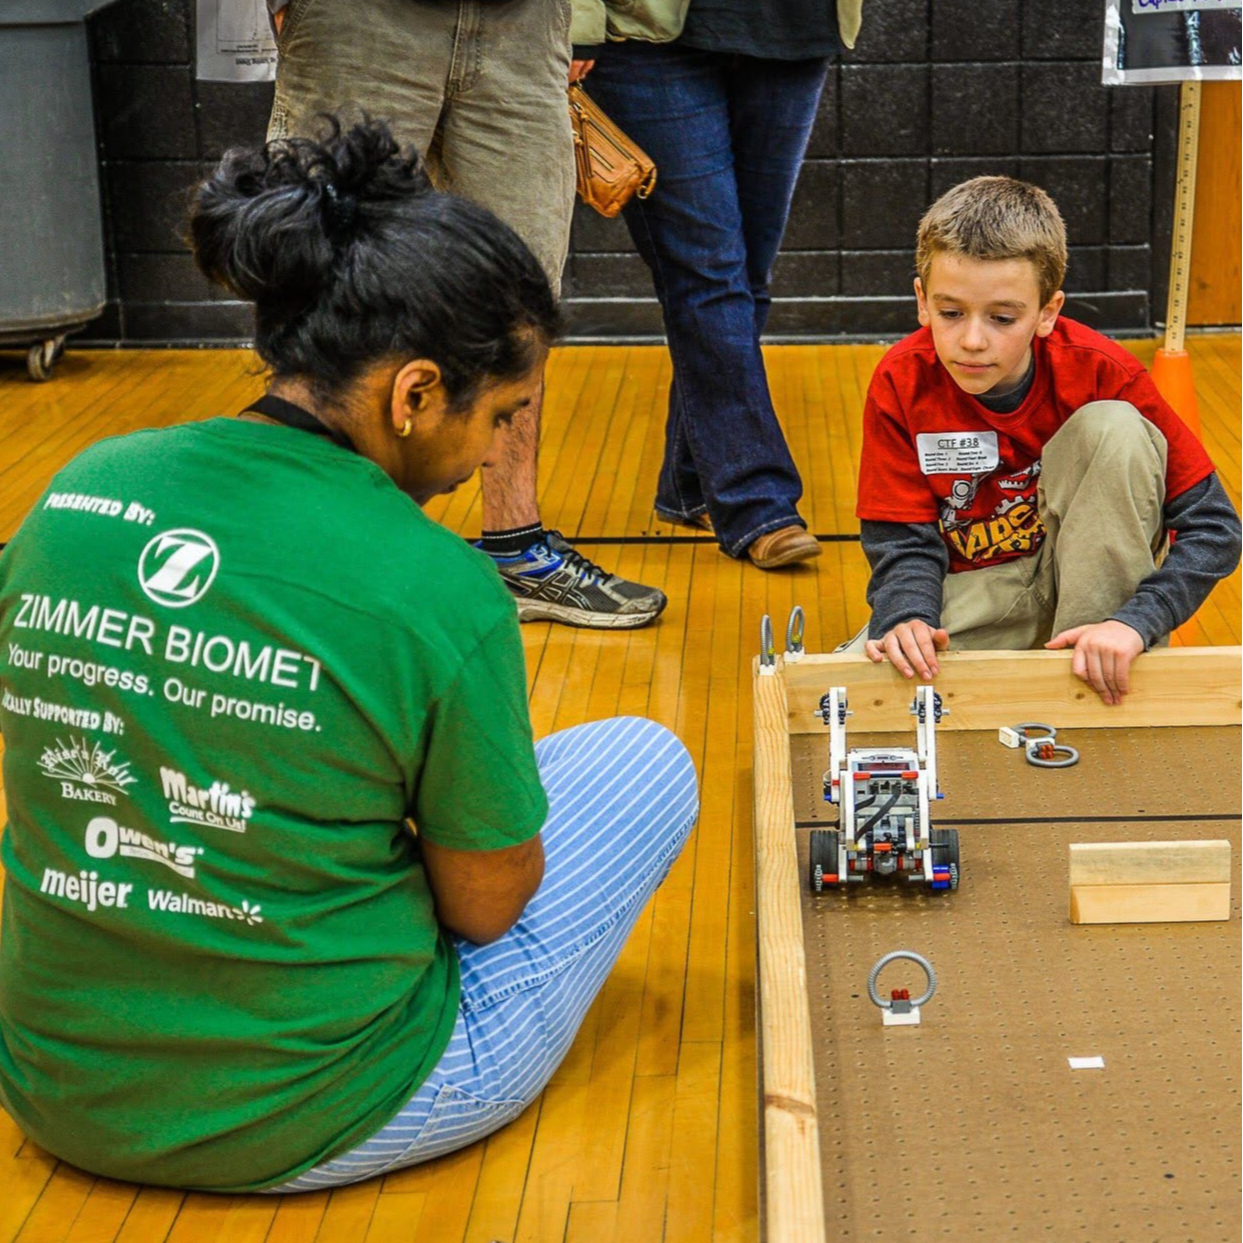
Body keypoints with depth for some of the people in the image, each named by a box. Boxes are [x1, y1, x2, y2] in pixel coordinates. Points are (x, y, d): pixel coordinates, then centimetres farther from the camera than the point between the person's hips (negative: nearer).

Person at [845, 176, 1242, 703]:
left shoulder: (1099, 371, -19)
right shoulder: (902, 382, -14)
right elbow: (903, 543, -11)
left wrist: (1134, 622, -34)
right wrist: (907, 619, -35)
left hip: (1088, 583, 0)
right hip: (972, 593, 1)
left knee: (1113, 427, -27)